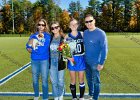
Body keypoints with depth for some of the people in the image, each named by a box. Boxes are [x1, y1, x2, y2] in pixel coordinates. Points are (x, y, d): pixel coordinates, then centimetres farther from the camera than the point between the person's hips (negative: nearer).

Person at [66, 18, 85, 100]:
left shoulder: (82, 34, -1)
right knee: (73, 81, 10)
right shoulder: (67, 36, -1)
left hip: (81, 59, 0)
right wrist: (68, 56, -17)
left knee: (81, 80, 9)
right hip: (72, 59, 0)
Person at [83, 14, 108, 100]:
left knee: (95, 81, 6)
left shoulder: (101, 33, -15)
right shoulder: (85, 33, 4)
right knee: (89, 79, 19)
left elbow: (104, 49, -16)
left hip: (95, 62, -6)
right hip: (86, 61, 6)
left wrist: (101, 63, -19)